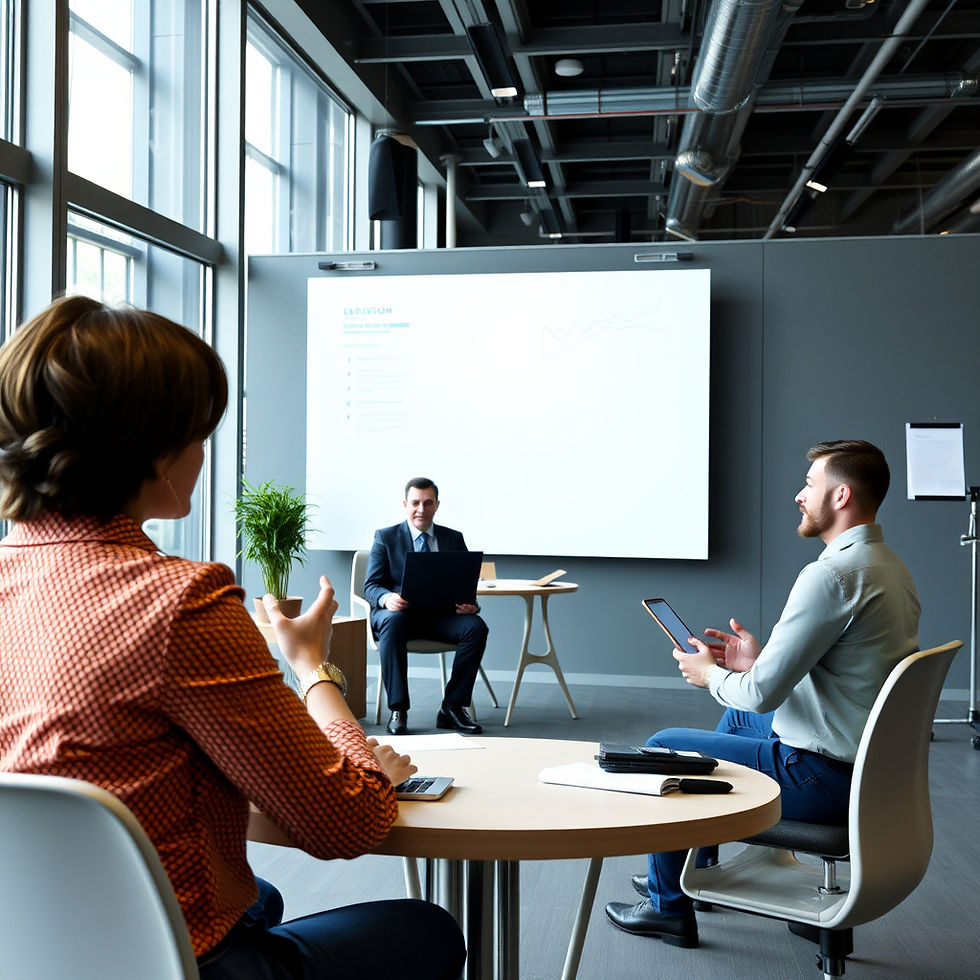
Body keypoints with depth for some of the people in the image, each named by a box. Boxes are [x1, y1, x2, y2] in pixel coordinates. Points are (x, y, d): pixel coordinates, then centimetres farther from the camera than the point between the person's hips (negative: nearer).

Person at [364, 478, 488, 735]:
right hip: (400, 611, -2)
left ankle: (452, 707, -18)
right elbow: (371, 586, 0)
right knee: (393, 621, -38)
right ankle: (397, 710, -30)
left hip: (441, 615, 2)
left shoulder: (454, 539, 13)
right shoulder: (385, 537, 7)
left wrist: (470, 604, -17)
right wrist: (387, 598, -25)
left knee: (476, 626, -27)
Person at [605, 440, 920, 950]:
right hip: (866, 760, 10)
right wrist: (757, 661, 9)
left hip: (823, 779, -10)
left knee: (661, 748, 5)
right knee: (737, 715, 31)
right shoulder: (890, 566, 7)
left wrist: (709, 674, -3)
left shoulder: (832, 574, -25)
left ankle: (669, 905, 23)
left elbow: (763, 692, -23)